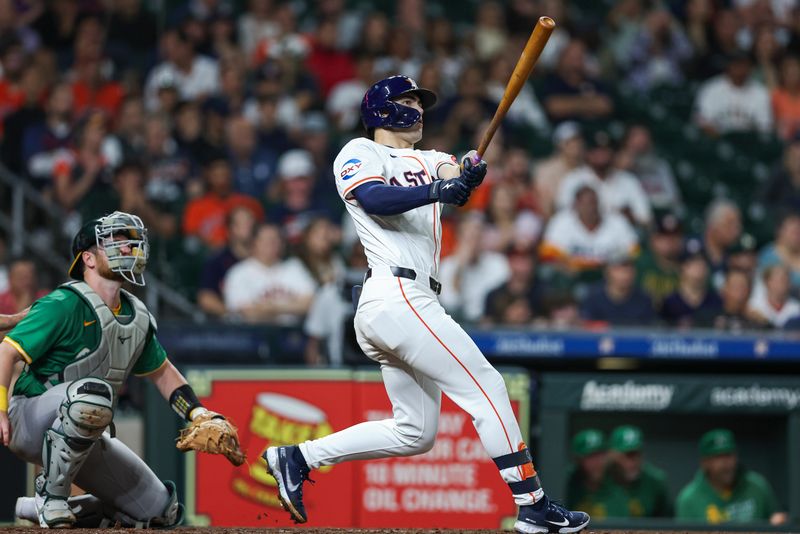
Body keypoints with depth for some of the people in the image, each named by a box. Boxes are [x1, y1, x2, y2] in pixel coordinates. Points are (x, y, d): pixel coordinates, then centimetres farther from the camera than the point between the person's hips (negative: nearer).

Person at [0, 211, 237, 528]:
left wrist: (198, 414, 12)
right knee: (94, 391, -40)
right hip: (30, 424, -8)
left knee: (162, 513, 6)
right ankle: (51, 497, -25)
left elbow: (161, 371, 24)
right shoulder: (64, 305, -15)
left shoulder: (137, 317, 10)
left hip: (84, 439, 8)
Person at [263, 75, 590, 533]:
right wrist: (437, 190, -31)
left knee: (415, 434, 11)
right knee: (487, 389, -10)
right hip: (398, 297, -9)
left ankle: (297, 458, 14)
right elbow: (376, 199, -17)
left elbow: (455, 175, 2)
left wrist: (467, 174, -21)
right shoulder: (360, 153, 4)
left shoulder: (429, 161, 25)